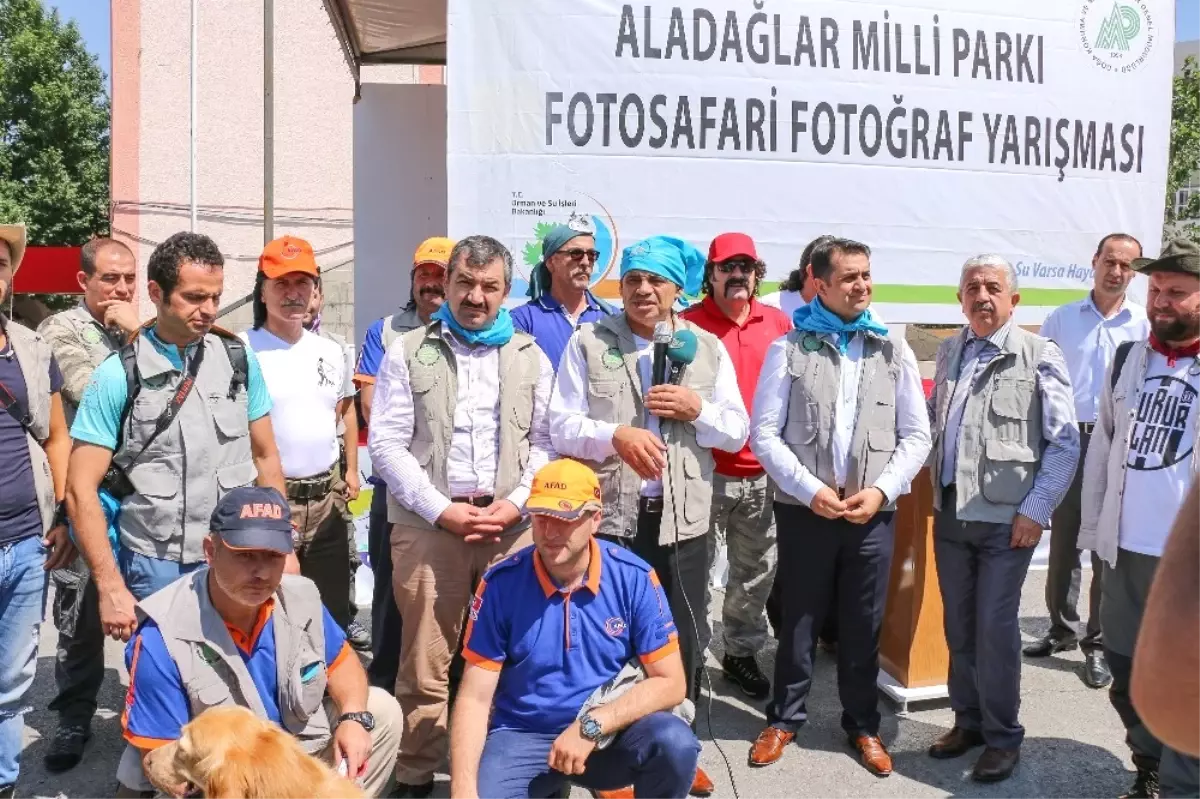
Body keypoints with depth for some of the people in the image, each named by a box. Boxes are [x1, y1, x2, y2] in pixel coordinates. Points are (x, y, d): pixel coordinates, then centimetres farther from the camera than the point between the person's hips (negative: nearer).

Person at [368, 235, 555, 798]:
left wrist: (518, 502, -6)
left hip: (513, 525, 2)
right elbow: (387, 443, -2)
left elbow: (546, 441, 9)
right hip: (428, 525, -2)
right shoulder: (408, 353, 4)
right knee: (425, 663, 4)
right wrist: (441, 509, -10)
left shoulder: (530, 356, 11)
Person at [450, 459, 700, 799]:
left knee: (674, 744, -29)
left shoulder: (634, 578, -10)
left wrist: (591, 726, -20)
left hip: (610, 732, -1)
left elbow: (670, 682, -8)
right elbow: (475, 697, -9)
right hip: (522, 736, 1)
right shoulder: (501, 583, -10)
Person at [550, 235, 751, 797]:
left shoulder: (708, 348, 8)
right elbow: (562, 426, -5)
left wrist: (697, 409, -11)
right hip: (609, 518, -2)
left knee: (684, 639, 12)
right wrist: (615, 435, -22)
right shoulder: (587, 342, 1)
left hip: (682, 520, 2)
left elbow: (737, 433, 7)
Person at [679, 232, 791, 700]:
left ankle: (742, 652, 33)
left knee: (758, 570, 15)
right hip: (706, 469, -4)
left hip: (763, 472, 4)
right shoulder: (690, 325, -5)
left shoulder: (779, 324, 6)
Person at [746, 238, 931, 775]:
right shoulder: (789, 349, -1)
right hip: (803, 509, -1)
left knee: (863, 626, 11)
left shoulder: (893, 351, 6)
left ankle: (863, 724, 29)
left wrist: (881, 490, -9)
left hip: (873, 513, 2)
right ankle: (784, 718, 27)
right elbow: (765, 433, -4)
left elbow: (916, 436, 5)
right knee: (799, 621, 10)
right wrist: (811, 490, -14)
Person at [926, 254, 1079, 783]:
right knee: (958, 625, 12)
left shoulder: (1039, 356, -7)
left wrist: (1035, 510, -11)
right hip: (949, 513, 5)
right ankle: (967, 720, 28)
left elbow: (1065, 443, -7)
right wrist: (934, 490, 9)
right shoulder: (949, 352, 8)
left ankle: (1003, 736, 18)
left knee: (994, 627, 0)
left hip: (1006, 517, -4)